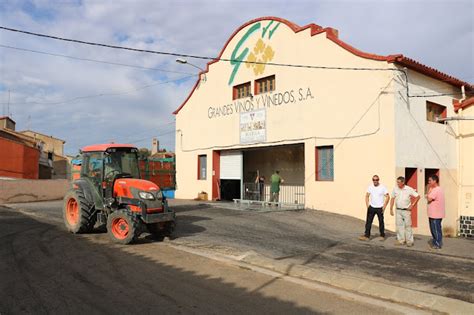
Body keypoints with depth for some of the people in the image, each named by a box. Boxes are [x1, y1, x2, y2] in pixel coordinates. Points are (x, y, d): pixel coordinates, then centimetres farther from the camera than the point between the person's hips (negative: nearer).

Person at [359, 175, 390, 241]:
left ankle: (382, 236, 22)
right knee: (368, 222, -1)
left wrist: (384, 206, -10)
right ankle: (366, 236, 1)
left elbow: (387, 197, -5)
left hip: (380, 208, -3)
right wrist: (367, 205, 1)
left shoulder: (383, 187, -6)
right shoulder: (370, 187, 4)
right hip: (371, 207, 3)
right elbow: (367, 196, 11)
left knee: (381, 222, 8)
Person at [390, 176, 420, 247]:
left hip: (406, 210, -4)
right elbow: (393, 199, 10)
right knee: (399, 225, 6)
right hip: (398, 210, 4)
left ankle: (410, 241, 7)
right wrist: (391, 209, 7)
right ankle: (401, 240, 14)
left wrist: (412, 205, -7)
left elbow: (418, 196, -2)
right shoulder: (395, 189, 2)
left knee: (408, 226, -1)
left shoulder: (409, 189, -8)